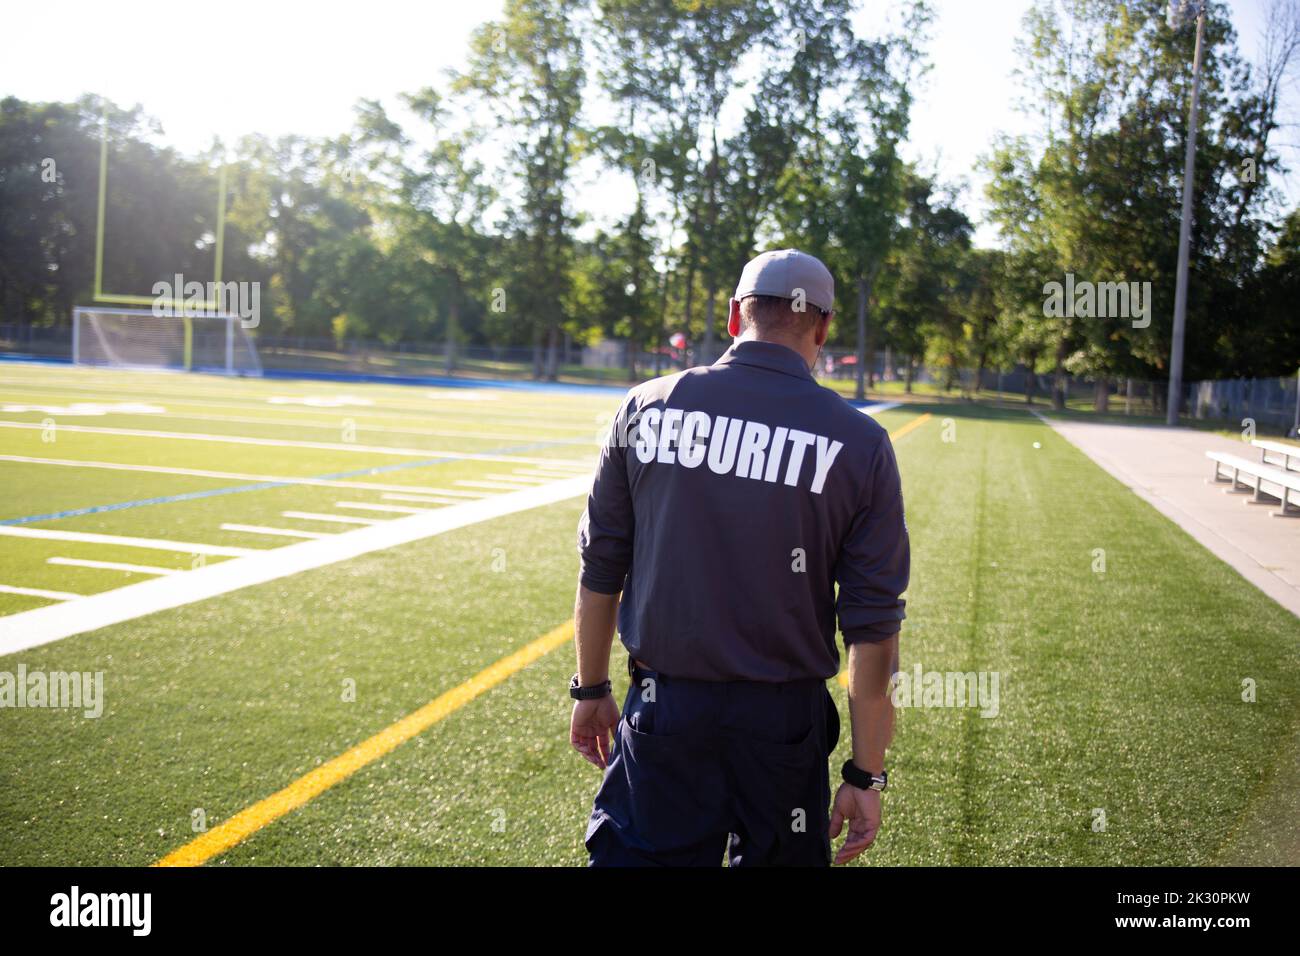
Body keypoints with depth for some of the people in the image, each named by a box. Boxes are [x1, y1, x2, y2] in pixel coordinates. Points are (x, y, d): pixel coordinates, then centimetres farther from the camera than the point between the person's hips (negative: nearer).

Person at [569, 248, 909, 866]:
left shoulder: (645, 407, -2)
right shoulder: (859, 444, -5)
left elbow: (600, 571, 4)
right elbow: (873, 627, -5)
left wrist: (590, 688, 17)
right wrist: (865, 776, 1)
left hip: (661, 707, 1)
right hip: (784, 722, 0)